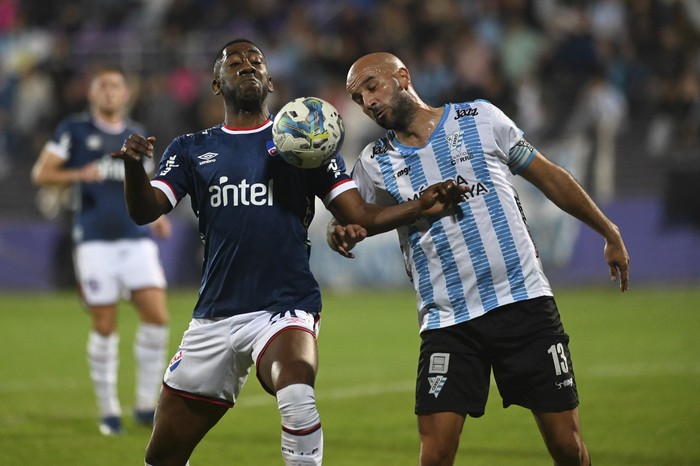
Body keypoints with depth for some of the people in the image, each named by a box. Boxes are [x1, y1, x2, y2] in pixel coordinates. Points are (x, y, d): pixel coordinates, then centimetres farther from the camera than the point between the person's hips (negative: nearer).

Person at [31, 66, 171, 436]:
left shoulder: (136, 135, 15)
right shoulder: (74, 130, 2)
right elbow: (41, 174, -1)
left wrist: (155, 216, 10)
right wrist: (79, 175, -18)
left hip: (137, 238, 3)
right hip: (94, 239, -3)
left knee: (157, 316, -10)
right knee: (104, 326, -3)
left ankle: (146, 405, 2)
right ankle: (109, 411, 9)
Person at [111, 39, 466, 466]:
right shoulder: (191, 151, 12)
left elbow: (363, 217, 4)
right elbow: (144, 212, -2)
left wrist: (422, 207, -14)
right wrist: (133, 166, -23)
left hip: (285, 309, -3)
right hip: (214, 316, 3)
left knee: (297, 397, -36)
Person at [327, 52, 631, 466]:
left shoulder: (481, 118, 4)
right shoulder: (376, 163, 8)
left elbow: (550, 177, 12)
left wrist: (610, 233, 17)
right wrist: (341, 234, -13)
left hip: (525, 302, -1)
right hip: (447, 320, 1)